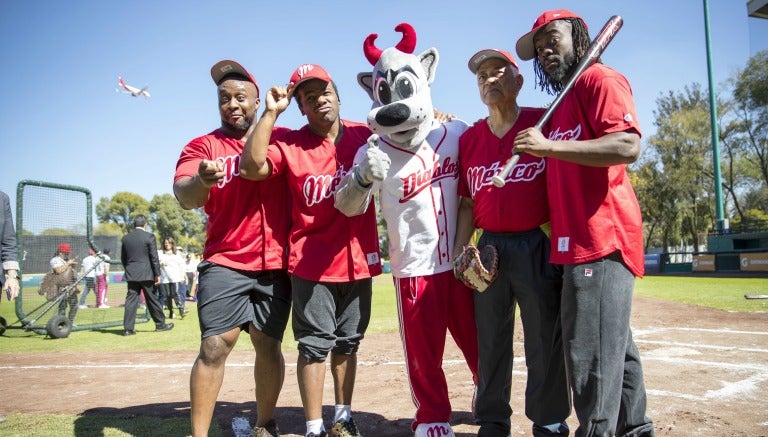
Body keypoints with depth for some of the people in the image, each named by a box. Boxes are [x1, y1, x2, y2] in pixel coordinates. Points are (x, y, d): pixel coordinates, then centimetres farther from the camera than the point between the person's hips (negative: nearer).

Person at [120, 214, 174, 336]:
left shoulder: (126, 238, 6)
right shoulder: (149, 236, -8)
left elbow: (123, 258, 12)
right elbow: (154, 257, -9)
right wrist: (157, 274, -4)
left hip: (131, 275, 4)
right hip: (146, 274, -4)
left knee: (131, 300, 4)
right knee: (152, 300, 7)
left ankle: (128, 328, 1)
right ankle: (160, 324, 18)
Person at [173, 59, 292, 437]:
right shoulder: (203, 145, 3)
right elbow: (184, 196, -14)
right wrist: (201, 181, -36)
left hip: (276, 263, 1)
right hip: (224, 263, -1)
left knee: (269, 345, 7)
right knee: (215, 346, -8)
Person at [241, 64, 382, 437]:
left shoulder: (366, 135, 3)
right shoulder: (289, 144, -5)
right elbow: (251, 168, -20)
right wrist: (271, 113, -19)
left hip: (359, 258, 3)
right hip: (312, 263, -3)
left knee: (348, 343, 16)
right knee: (315, 345, 3)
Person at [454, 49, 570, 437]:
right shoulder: (468, 139, 10)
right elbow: (468, 202, 12)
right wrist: (460, 249, 1)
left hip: (539, 246, -3)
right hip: (489, 248, 4)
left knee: (545, 340, 3)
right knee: (489, 341, 12)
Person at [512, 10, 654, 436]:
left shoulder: (601, 79, -3)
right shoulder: (561, 105, 24)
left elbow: (628, 145, -20)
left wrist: (550, 146, -21)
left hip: (602, 239, -10)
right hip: (577, 242, 10)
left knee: (593, 353, -10)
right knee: (615, 346, 17)